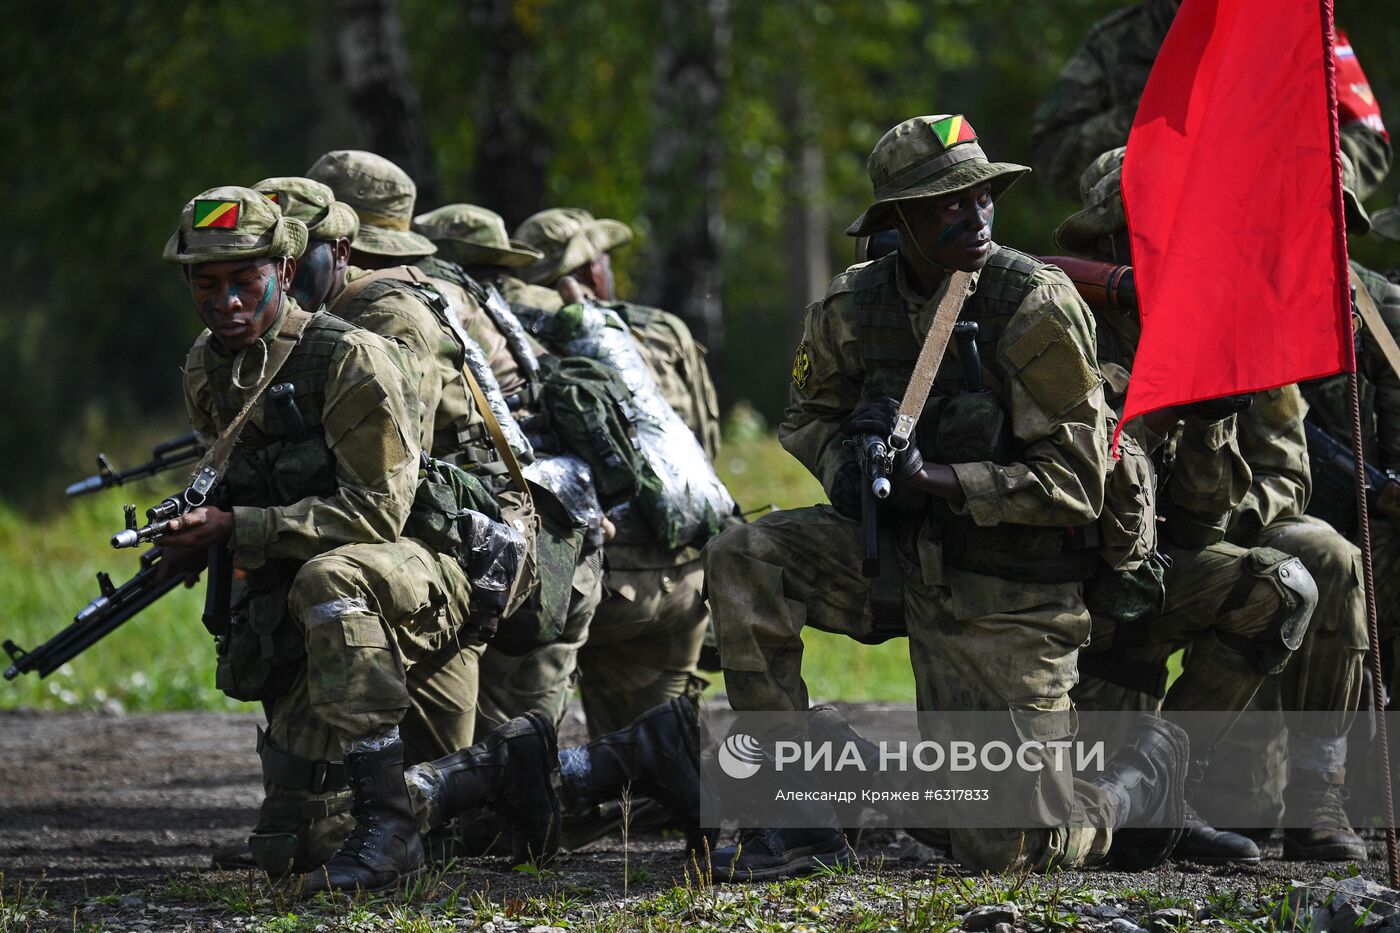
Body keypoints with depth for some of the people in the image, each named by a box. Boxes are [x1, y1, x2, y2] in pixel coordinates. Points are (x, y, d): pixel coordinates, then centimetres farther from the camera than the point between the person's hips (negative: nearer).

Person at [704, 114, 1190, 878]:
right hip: (901, 555, 5)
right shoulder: (855, 307, -3)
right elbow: (809, 415, 17)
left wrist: (934, 481, -28)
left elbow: (1075, 484, -18)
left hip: (1008, 598, -5)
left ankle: (1149, 765, 29)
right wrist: (842, 467, -8)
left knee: (1004, 854, -5)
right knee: (741, 562, -18)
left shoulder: (1037, 310, -18)